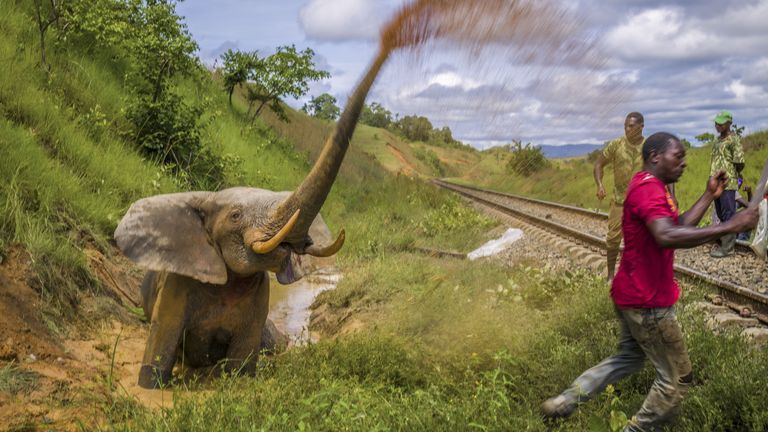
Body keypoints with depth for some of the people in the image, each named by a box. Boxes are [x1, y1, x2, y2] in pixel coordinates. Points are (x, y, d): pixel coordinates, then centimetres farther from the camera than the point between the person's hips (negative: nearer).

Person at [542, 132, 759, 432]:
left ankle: (564, 402, 25)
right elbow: (667, 236, -39)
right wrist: (730, 226, -38)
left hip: (632, 295, 11)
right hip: (648, 302, -11)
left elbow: (679, 227, 13)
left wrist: (709, 196, 8)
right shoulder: (648, 188, -22)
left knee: (629, 357, 27)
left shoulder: (651, 187, 13)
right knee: (676, 379, 3)